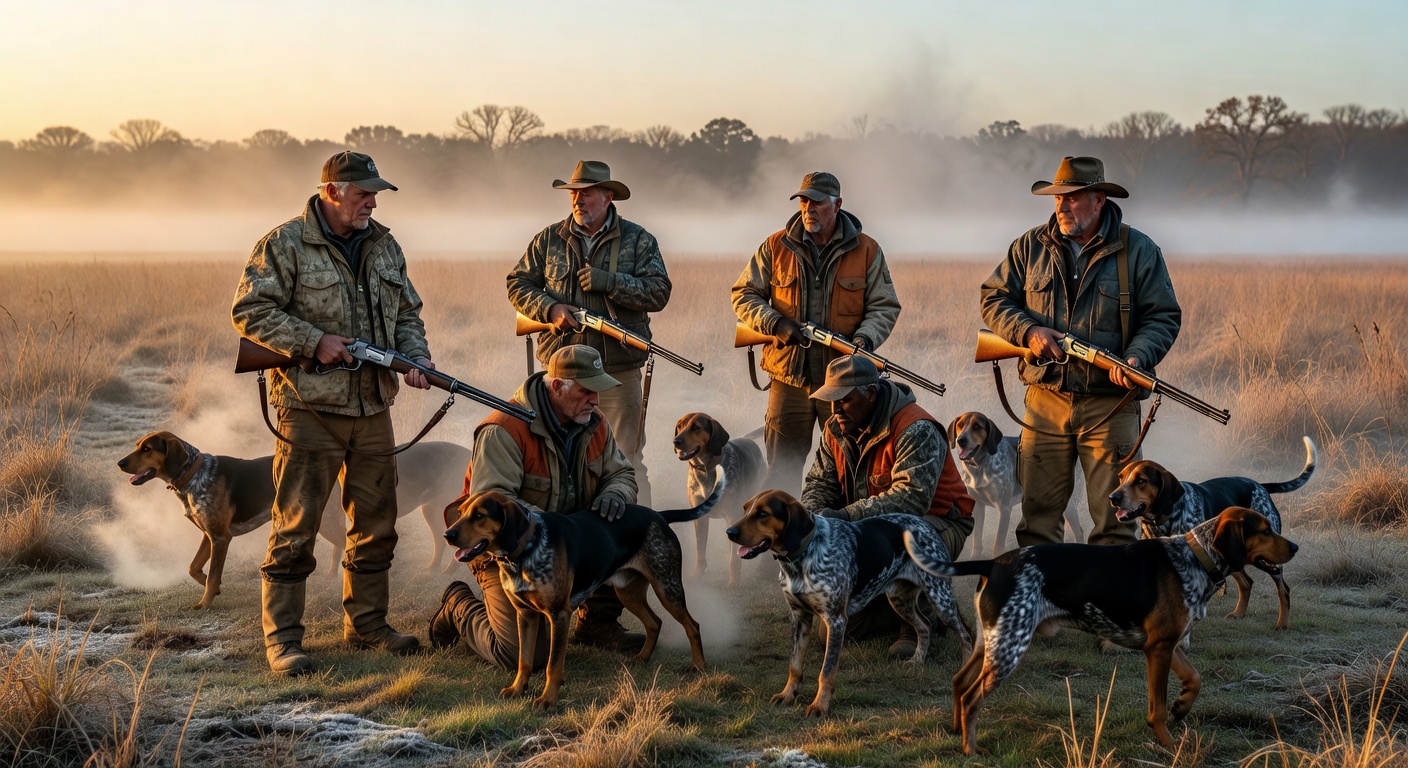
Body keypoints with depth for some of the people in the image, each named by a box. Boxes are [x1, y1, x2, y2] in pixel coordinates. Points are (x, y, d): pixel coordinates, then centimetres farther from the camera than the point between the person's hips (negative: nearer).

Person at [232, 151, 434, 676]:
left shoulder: (385, 248, 13)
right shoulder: (285, 245, -7)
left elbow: (408, 313, 20)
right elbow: (250, 311, -11)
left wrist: (415, 358, 1)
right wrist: (313, 342, -18)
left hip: (373, 410, 6)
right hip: (309, 409, -6)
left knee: (375, 524, 13)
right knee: (295, 528, -4)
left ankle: (366, 623, 26)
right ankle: (281, 638, 3)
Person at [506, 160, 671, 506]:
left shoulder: (638, 240, 3)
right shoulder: (550, 239, 9)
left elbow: (658, 292, -5)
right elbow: (518, 283, 11)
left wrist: (608, 282, -16)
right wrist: (549, 308, -7)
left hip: (619, 370, -2)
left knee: (627, 460, -2)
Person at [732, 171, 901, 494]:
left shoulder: (866, 250, 3)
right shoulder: (776, 247, 4)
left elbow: (885, 307, 5)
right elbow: (744, 295, 7)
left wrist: (864, 338, -15)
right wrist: (776, 324, -11)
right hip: (789, 374, 1)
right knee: (782, 466, 6)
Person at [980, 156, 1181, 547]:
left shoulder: (1139, 251, 1)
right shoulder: (1031, 246, 7)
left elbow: (1163, 317, 1)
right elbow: (994, 299, 11)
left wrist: (1137, 357, -18)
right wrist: (1027, 330, -9)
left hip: (1110, 404, -2)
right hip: (1046, 401, 2)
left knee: (1115, 516, -2)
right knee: (1037, 511, 5)